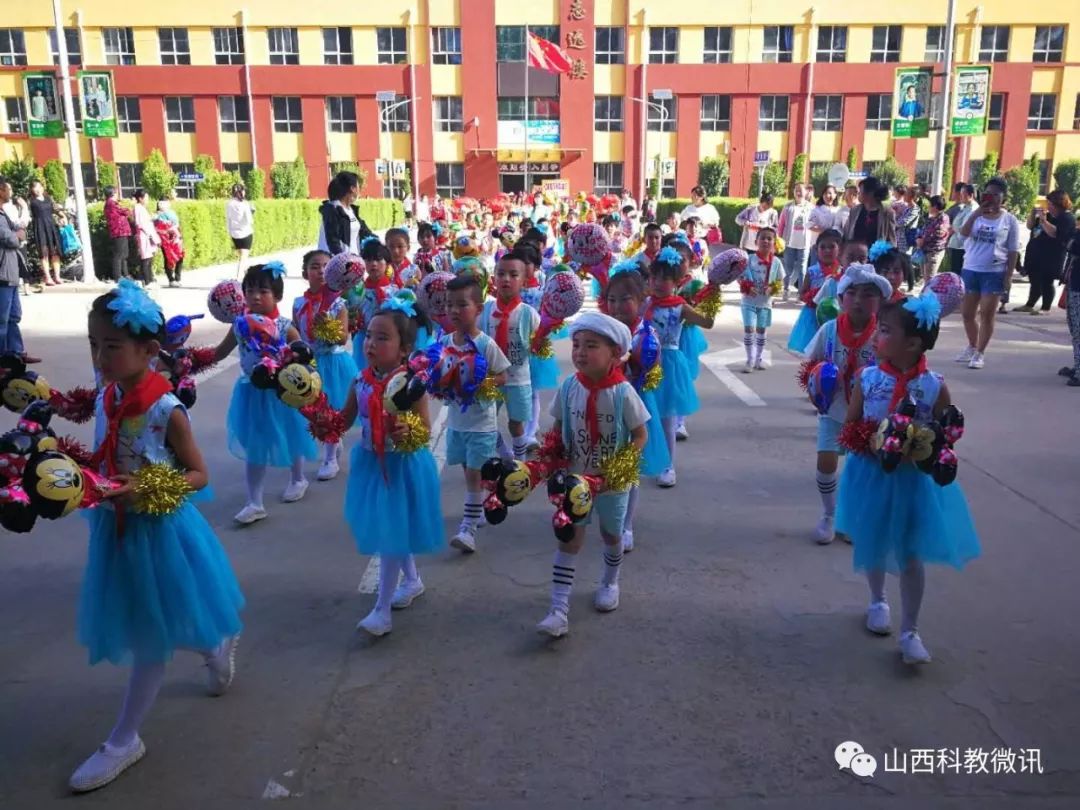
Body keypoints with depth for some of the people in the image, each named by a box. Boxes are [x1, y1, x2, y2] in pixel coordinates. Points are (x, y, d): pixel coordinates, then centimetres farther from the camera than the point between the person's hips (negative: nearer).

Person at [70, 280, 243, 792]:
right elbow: (102, 462, 10)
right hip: (116, 528, 7)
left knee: (152, 637, 7)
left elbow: (199, 475, -14)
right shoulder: (106, 400, -3)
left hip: (159, 530, -7)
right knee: (144, 629, 21)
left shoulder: (167, 411, -21)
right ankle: (217, 646, 48)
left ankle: (124, 741, 23)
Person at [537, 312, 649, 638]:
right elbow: (558, 428, 3)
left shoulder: (623, 392, -19)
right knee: (569, 538, -1)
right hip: (576, 478, 1)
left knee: (611, 535, 21)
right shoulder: (569, 387, -10)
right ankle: (559, 609, 0)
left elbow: (640, 434, -11)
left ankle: (610, 582, 49)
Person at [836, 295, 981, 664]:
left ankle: (910, 631, 20)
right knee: (872, 545, 19)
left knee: (910, 555, 5)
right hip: (872, 476, 2)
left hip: (914, 480, -2)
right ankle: (878, 600, 46)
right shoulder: (867, 378, -12)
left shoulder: (935, 387, -15)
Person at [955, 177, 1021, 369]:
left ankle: (980, 353, 6)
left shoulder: (1009, 220, 0)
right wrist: (977, 212, -20)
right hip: (970, 270, 3)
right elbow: (963, 233, -14)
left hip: (994, 273, -3)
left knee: (986, 314, -2)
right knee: (968, 313, 11)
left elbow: (1013, 251, 0)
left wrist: (1009, 276, -6)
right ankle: (972, 347, 30)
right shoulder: (975, 215, 6)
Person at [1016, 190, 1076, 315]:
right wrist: (1033, 213, 4)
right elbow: (1030, 226, 20)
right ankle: (1029, 305, 20)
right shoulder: (1048, 215, 16)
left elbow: (1054, 233, -24)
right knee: (1035, 282, 13)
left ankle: (1046, 308, 2)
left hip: (1050, 259, -8)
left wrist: (1043, 220, -26)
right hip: (1035, 255, 8)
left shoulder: (1068, 218, -10)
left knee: (1046, 283, -4)